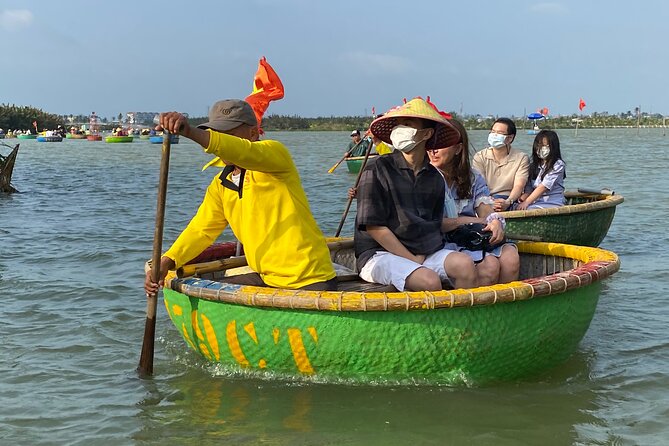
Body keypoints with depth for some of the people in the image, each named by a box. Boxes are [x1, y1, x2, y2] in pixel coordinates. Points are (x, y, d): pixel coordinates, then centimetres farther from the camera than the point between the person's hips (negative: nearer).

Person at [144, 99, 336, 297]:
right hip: (267, 280, 8)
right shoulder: (221, 184, 14)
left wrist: (190, 132, -46)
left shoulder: (274, 152, -9)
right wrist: (165, 262, -8)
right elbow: (201, 230, 9)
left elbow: (243, 152, -32)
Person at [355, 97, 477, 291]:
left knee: (464, 264, -22)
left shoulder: (435, 178, 10)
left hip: (424, 252, 5)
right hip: (379, 253, -5)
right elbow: (374, 227, -10)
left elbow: (434, 226, 11)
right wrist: (413, 261, -11)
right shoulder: (377, 171, -6)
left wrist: (421, 258, -9)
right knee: (429, 281, -30)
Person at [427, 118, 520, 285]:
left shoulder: (473, 178, 15)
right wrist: (471, 221, -7)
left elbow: (486, 212, 5)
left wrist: (496, 222, -21)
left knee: (510, 257, -22)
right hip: (442, 242, -5)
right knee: (489, 265, -28)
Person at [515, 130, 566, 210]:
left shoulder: (558, 165, -3)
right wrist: (521, 200, -13)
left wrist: (526, 203, -19)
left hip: (552, 204, -5)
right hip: (535, 203, 5)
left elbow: (544, 187, -13)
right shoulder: (533, 166, 18)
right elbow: (528, 188, 10)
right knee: (515, 208, -27)